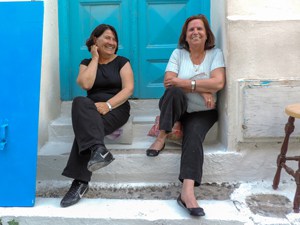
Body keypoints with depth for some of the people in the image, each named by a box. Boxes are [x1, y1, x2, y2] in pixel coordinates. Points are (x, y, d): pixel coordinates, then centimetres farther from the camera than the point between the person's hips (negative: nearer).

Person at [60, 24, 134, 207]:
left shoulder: (122, 62, 12)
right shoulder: (86, 63, 18)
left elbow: (129, 89, -4)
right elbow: (86, 84, -6)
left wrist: (108, 105, -20)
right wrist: (95, 58, 3)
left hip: (116, 108, -2)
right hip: (91, 108, 2)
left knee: (85, 125, -34)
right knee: (80, 102, -37)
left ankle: (81, 181, -37)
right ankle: (99, 149, -56)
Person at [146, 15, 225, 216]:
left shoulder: (216, 54, -2)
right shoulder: (178, 54, -1)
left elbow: (218, 83, -18)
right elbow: (168, 82, -14)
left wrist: (185, 82, -21)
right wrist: (201, 89, -21)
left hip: (203, 112, 0)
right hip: (177, 108, 1)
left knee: (194, 137, -30)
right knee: (175, 92, -33)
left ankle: (187, 192, -41)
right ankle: (161, 138, -21)